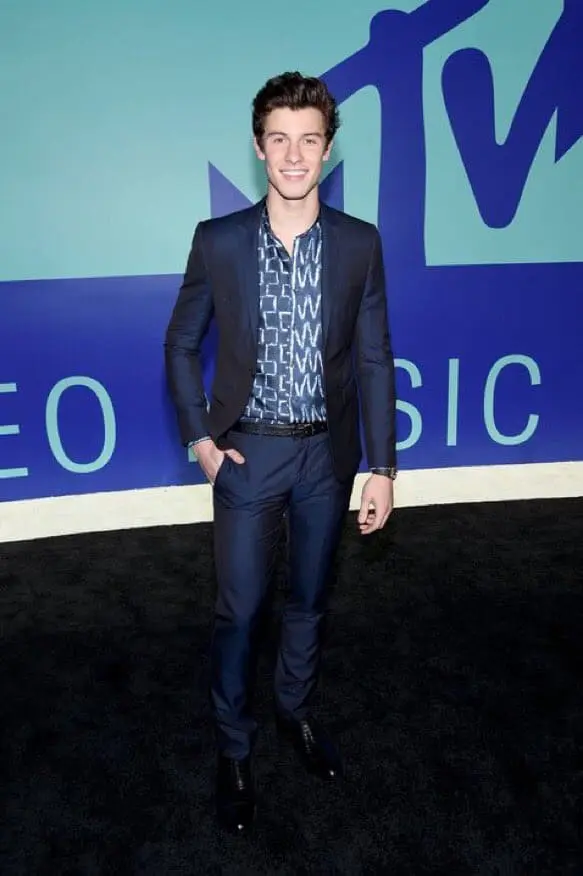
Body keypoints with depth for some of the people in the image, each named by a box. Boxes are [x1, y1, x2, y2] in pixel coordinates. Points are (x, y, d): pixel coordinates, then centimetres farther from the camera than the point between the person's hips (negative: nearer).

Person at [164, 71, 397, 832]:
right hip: (248, 452, -1)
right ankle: (234, 748, 29)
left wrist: (382, 466, -4)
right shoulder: (218, 241, -7)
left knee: (310, 600, 17)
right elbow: (181, 345, 3)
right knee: (239, 610, 6)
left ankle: (296, 711, 42)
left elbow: (374, 360, -2)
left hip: (328, 453, 2)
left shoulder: (360, 243, -4)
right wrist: (199, 437, -4)